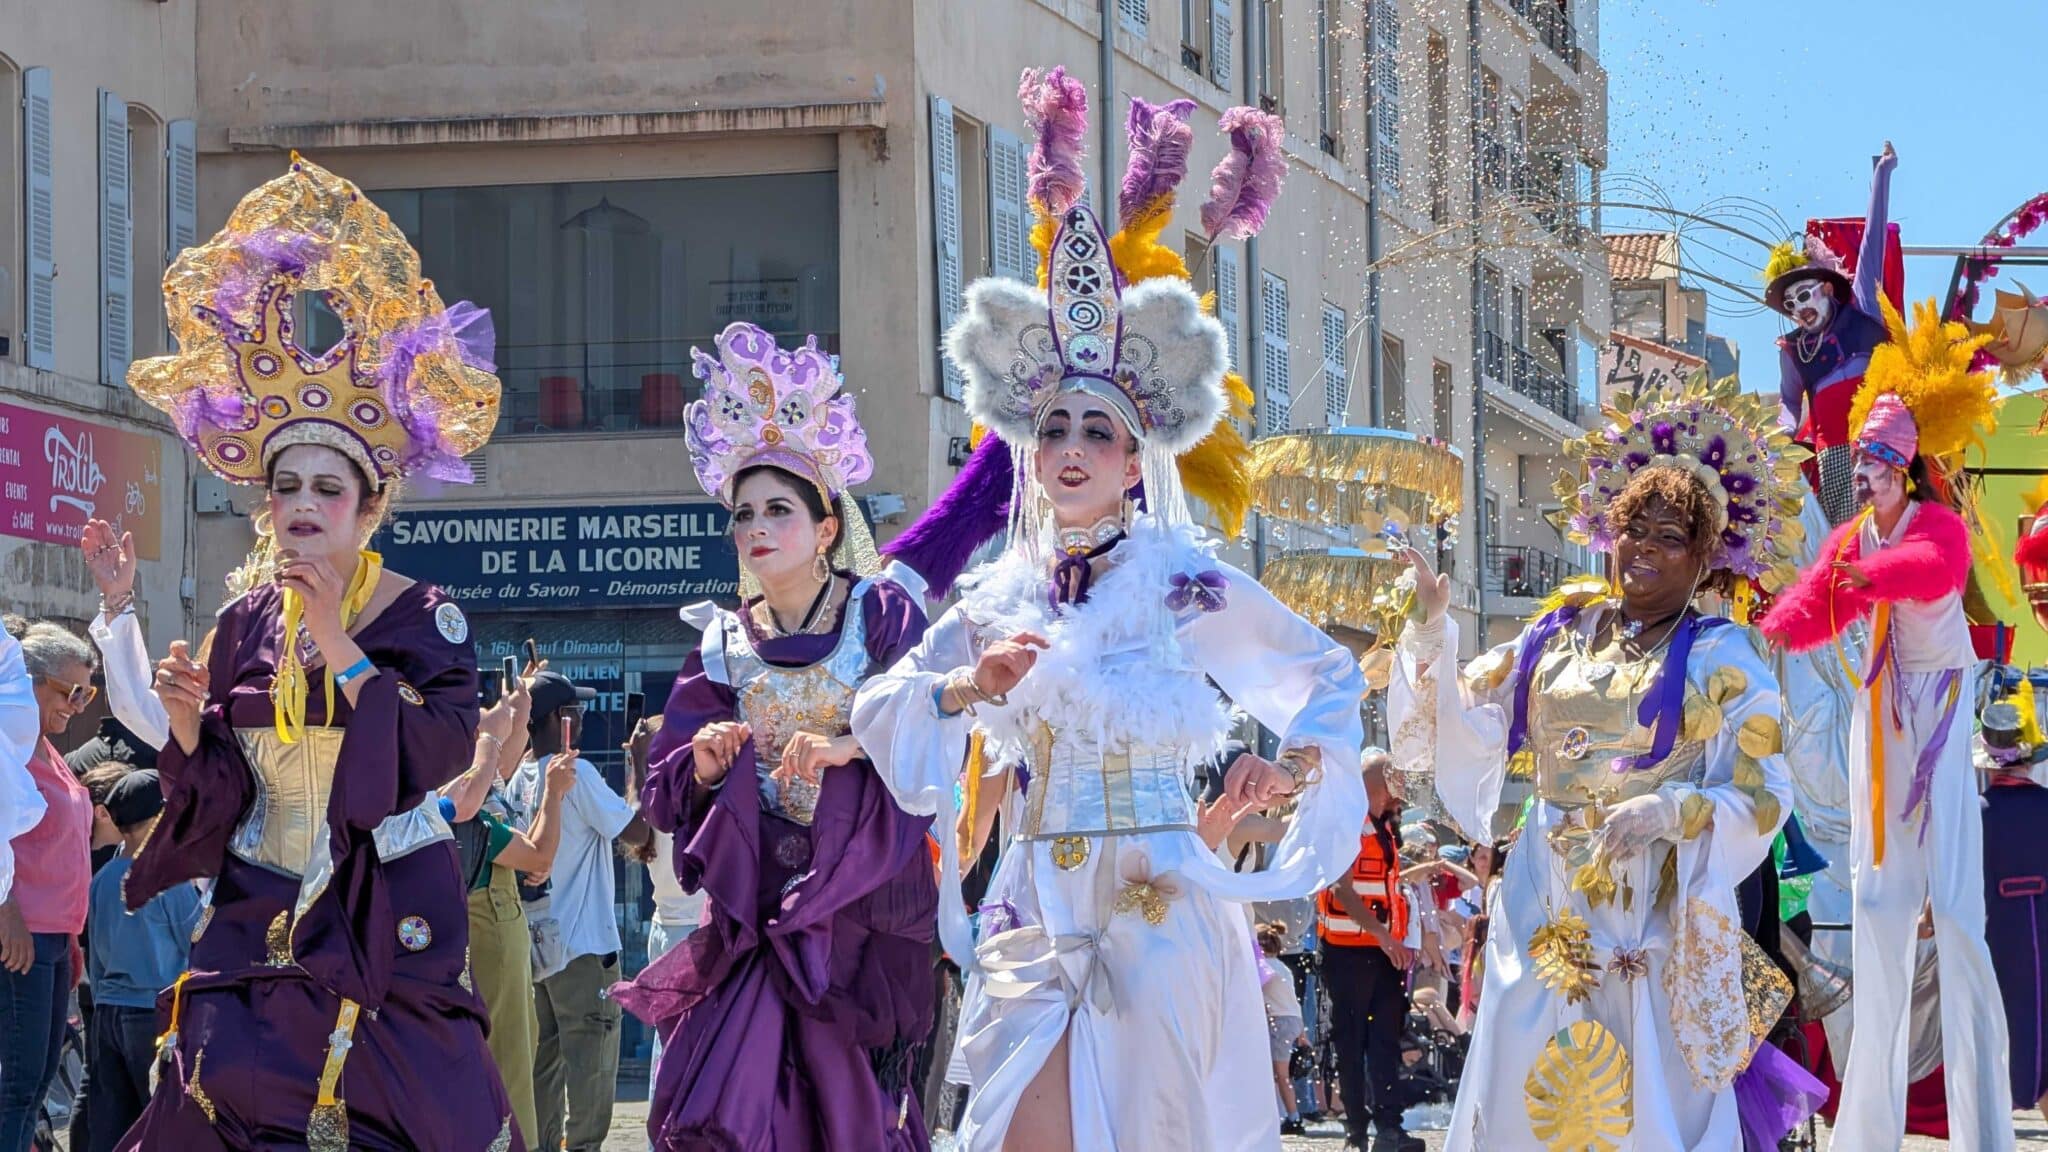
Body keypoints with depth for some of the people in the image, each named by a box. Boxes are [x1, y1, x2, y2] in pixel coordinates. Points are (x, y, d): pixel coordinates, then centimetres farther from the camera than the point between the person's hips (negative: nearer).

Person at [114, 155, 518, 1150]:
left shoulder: (424, 619, -5)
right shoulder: (243, 622, 7)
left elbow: (433, 758, -20)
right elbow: (212, 803, 9)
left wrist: (336, 642, -20)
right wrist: (189, 723, -12)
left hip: (386, 932, -4)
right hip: (256, 924, 4)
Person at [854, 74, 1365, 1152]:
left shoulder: (1188, 580, -2)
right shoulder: (1000, 596, 8)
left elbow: (1328, 676, 8)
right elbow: (876, 708, 12)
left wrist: (1292, 765, -8)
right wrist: (970, 685, -5)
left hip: (1158, 913, -3)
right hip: (1037, 915, 3)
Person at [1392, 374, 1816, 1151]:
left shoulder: (1722, 663, -2)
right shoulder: (1561, 634, 10)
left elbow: (1763, 799, -7)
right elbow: (1468, 722, 12)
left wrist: (1671, 811, -22)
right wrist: (1432, 628, 2)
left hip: (1652, 914, -4)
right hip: (1547, 908, 4)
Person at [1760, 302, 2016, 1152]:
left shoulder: (1939, 526, -9)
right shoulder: (1848, 541, 9)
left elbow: (1935, 568, -32)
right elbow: (1810, 607, -5)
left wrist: (1872, 576, -45)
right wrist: (1762, 634, -24)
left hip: (1941, 713, -7)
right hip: (1880, 713, 7)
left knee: (1956, 906, -12)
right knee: (1877, 900, 8)